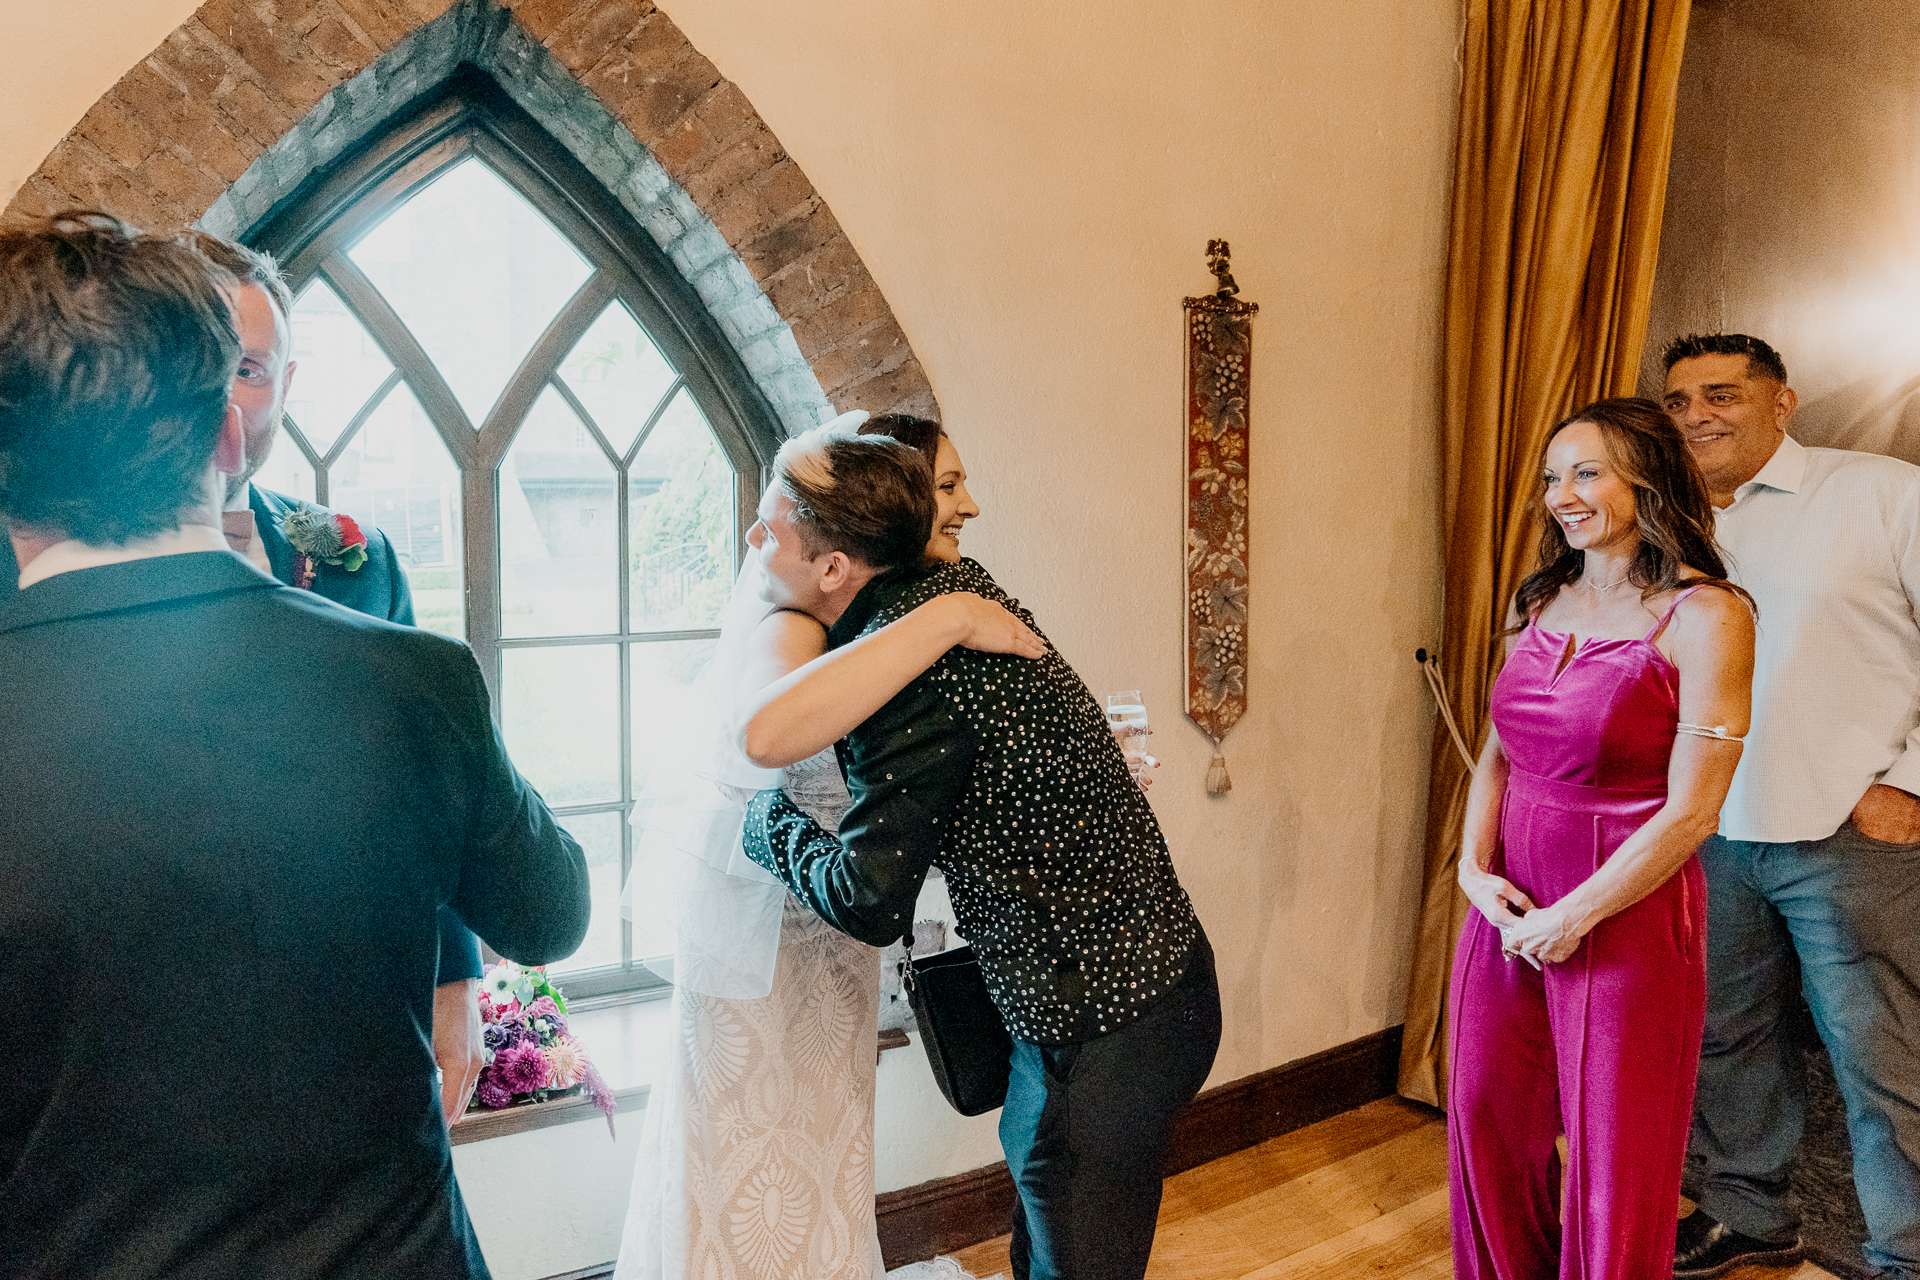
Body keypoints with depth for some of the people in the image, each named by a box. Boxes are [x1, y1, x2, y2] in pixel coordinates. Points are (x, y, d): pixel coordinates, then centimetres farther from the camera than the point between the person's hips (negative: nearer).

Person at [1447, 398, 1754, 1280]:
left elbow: (1690, 814, -15)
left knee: (1614, 1158, 10)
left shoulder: (1704, 617, -13)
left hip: (1626, 916, -6)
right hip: (1508, 907, 6)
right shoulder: (1542, 602, 7)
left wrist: (1572, 918, -14)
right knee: (1487, 1126, 16)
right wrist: (1474, 866, -3)